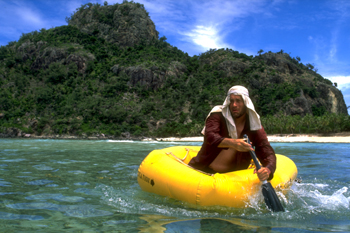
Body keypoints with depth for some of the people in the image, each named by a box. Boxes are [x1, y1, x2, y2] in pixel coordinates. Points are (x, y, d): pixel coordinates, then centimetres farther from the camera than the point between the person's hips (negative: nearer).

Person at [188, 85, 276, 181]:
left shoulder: (254, 126, 0)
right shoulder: (218, 115, -5)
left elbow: (268, 153, -6)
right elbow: (210, 136, -24)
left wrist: (268, 170, -30)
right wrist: (231, 143, -44)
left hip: (233, 176, 3)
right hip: (203, 171, -3)